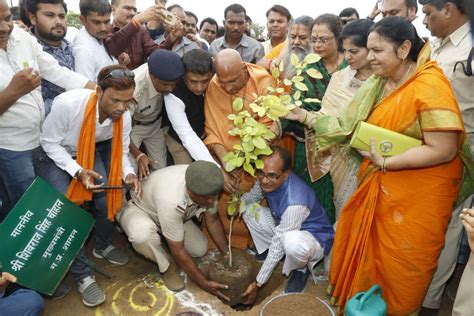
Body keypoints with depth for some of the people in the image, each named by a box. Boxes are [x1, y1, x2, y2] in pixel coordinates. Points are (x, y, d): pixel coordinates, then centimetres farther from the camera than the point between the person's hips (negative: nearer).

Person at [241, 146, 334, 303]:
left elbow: (278, 246, -31)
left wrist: (257, 283, -23)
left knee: (292, 241, -41)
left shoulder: (295, 202, -39)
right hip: (282, 227, 7)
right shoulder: (267, 180, -19)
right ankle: (268, 251, 10)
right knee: (249, 210, -7)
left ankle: (300, 269, -5)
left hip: (315, 238, -6)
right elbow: (253, 195, 6)